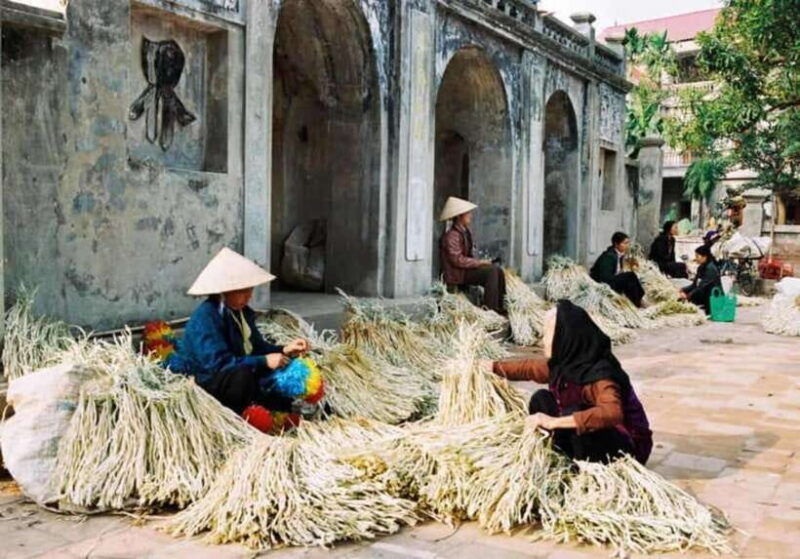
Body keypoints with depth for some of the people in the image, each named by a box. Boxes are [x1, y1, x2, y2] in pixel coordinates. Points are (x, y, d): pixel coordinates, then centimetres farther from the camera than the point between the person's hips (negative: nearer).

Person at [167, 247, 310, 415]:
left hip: (229, 374, 9)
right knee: (243, 375, -36)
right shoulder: (206, 318, -26)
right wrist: (264, 361, -35)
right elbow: (218, 363, -34)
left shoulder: (242, 312, 2)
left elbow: (257, 347, 7)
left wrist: (284, 350, -13)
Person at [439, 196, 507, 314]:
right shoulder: (451, 236, -18)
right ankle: (489, 308, -18)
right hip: (456, 274, -9)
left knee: (498, 270, -1)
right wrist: (480, 262, -18)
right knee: (491, 270, -21)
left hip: (465, 269, 9)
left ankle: (500, 307, 2)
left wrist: (482, 261, 0)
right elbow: (458, 260, -24)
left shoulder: (465, 232, 12)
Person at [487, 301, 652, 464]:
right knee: (541, 399, 0)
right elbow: (529, 368, 14)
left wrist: (554, 422, -51)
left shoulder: (599, 375, -30)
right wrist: (492, 366, 21)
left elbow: (612, 413, -49)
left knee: (573, 413, -32)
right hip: (593, 436, 8)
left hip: (628, 448, -8)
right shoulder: (565, 363, -5)